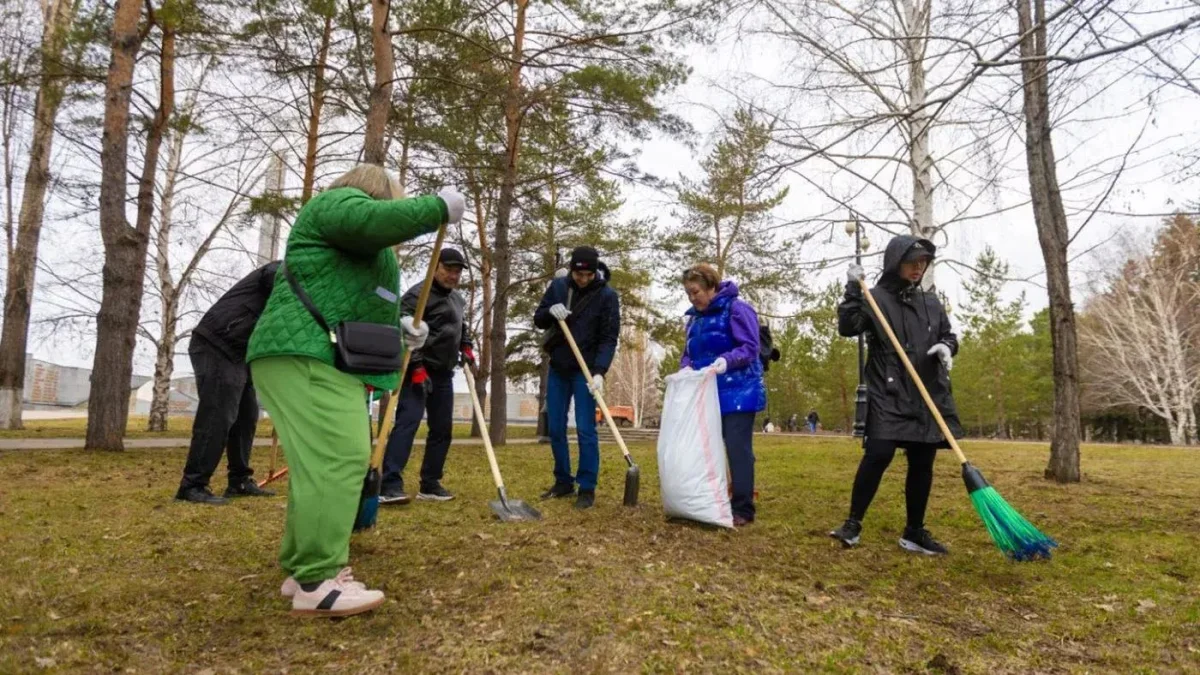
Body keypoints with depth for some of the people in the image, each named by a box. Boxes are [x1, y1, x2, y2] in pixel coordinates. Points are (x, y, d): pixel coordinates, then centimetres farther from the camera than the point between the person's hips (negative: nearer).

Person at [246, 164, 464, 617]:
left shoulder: (355, 248, 34)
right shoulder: (339, 202, 4)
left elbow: (353, 309, 35)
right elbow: (376, 221, -19)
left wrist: (398, 328, 22)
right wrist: (438, 207, -9)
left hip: (320, 359, 11)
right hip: (305, 355, -11)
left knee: (322, 462, 9)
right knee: (339, 458, -19)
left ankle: (302, 570, 14)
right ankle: (317, 583, -21)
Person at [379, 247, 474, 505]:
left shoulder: (458, 299, 18)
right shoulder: (418, 294, -9)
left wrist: (466, 346, 14)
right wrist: (417, 366, -24)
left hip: (444, 372, 9)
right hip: (418, 370, -9)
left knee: (442, 428, 8)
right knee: (408, 421, -18)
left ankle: (430, 484, 16)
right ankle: (390, 484, -23)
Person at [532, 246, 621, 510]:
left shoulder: (607, 295, -10)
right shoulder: (558, 286, 2)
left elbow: (609, 338, -13)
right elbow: (538, 321, 8)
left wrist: (600, 372, -25)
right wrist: (550, 311, -15)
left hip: (585, 371, -4)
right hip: (557, 369, 5)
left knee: (585, 430, -5)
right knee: (555, 429, 8)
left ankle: (587, 488, 3)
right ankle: (563, 482, 21)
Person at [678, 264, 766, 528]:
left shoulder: (737, 308, -9)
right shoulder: (694, 317, 13)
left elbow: (749, 348, -15)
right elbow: (689, 352, 16)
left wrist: (726, 361, -30)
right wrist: (686, 368, -6)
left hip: (738, 393, -7)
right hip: (708, 393, 7)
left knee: (737, 449, -5)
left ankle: (743, 509, 2)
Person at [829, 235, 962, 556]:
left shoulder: (931, 303, 14)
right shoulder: (875, 298, -1)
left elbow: (949, 336, 19)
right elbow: (847, 327, -13)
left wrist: (946, 347, -4)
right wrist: (853, 290, -20)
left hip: (928, 396, 5)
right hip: (888, 395, -5)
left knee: (922, 463, 7)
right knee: (878, 454, -16)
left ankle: (914, 532, 20)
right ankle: (853, 522, -1)